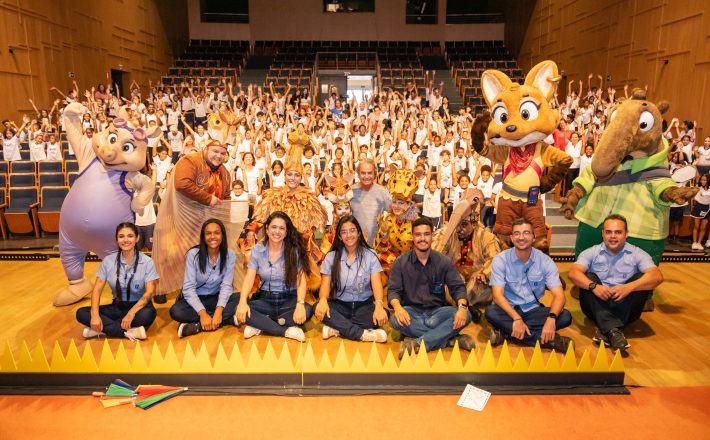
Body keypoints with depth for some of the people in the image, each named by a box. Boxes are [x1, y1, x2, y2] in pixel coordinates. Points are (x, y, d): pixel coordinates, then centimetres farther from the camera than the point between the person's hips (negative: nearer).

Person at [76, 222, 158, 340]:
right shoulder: (108, 260, -1)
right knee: (81, 313, -18)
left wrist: (131, 313, -29)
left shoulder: (147, 261, -9)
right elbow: (97, 289, -3)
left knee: (148, 314, -37)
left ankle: (102, 329, -22)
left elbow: (149, 292, -16)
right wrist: (95, 315, -20)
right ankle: (129, 332, -28)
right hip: (117, 307, 3)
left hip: (139, 306, -3)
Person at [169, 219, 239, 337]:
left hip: (216, 298, 1)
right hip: (195, 298, -1)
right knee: (176, 311, -32)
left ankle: (197, 326, -27)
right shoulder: (193, 254, -15)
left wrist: (219, 311, -31)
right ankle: (228, 319, -28)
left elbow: (226, 285, -14)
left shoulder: (230, 255, -10)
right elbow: (188, 288, -19)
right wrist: (202, 313, -31)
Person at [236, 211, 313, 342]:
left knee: (307, 310, -32)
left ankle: (261, 326, -20)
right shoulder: (258, 250, -1)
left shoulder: (294, 250, -7)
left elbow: (301, 280, -13)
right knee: (240, 310, -27)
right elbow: (249, 278, -6)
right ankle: (286, 331, -25)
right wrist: (243, 301, -25)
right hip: (265, 300, 2)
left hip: (289, 300, -1)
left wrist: (300, 304, -31)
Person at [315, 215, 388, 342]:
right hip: (339, 305, 1)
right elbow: (326, 284, -4)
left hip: (364, 305, 0)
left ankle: (337, 328, -24)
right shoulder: (331, 257, 3)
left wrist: (379, 305, -31)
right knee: (319, 309, -30)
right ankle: (363, 334, -30)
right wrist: (323, 300, -28)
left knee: (383, 314, -31)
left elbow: (376, 284, -10)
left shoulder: (370, 255, -1)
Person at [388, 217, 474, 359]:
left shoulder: (444, 261, 3)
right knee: (395, 320, -35)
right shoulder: (400, 262, 0)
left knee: (465, 316, -26)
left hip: (437, 311, 1)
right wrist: (398, 307, -29)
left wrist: (462, 306, -25)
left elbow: (457, 287, -2)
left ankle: (418, 343, -33)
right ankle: (452, 338, -28)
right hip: (411, 311, -1)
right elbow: (393, 290, -6)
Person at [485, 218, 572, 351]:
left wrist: (551, 318, -35)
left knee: (565, 316, -23)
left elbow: (559, 295, -15)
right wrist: (516, 319, -34)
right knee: (491, 312, -34)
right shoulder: (500, 259, -10)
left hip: (533, 310, 2)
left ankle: (506, 330, -25)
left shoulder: (545, 260, -6)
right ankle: (548, 339, -30)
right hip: (509, 310, -2)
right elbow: (497, 294, -19)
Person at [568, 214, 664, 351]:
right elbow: (573, 273, -13)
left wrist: (628, 287, -31)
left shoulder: (637, 254, 3)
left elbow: (657, 277, -15)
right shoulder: (591, 253, 4)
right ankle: (613, 330, -41)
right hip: (597, 307, 0)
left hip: (626, 308, 0)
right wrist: (593, 286, -32)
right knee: (588, 277, -22)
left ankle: (604, 329, -31)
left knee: (643, 278, -20)